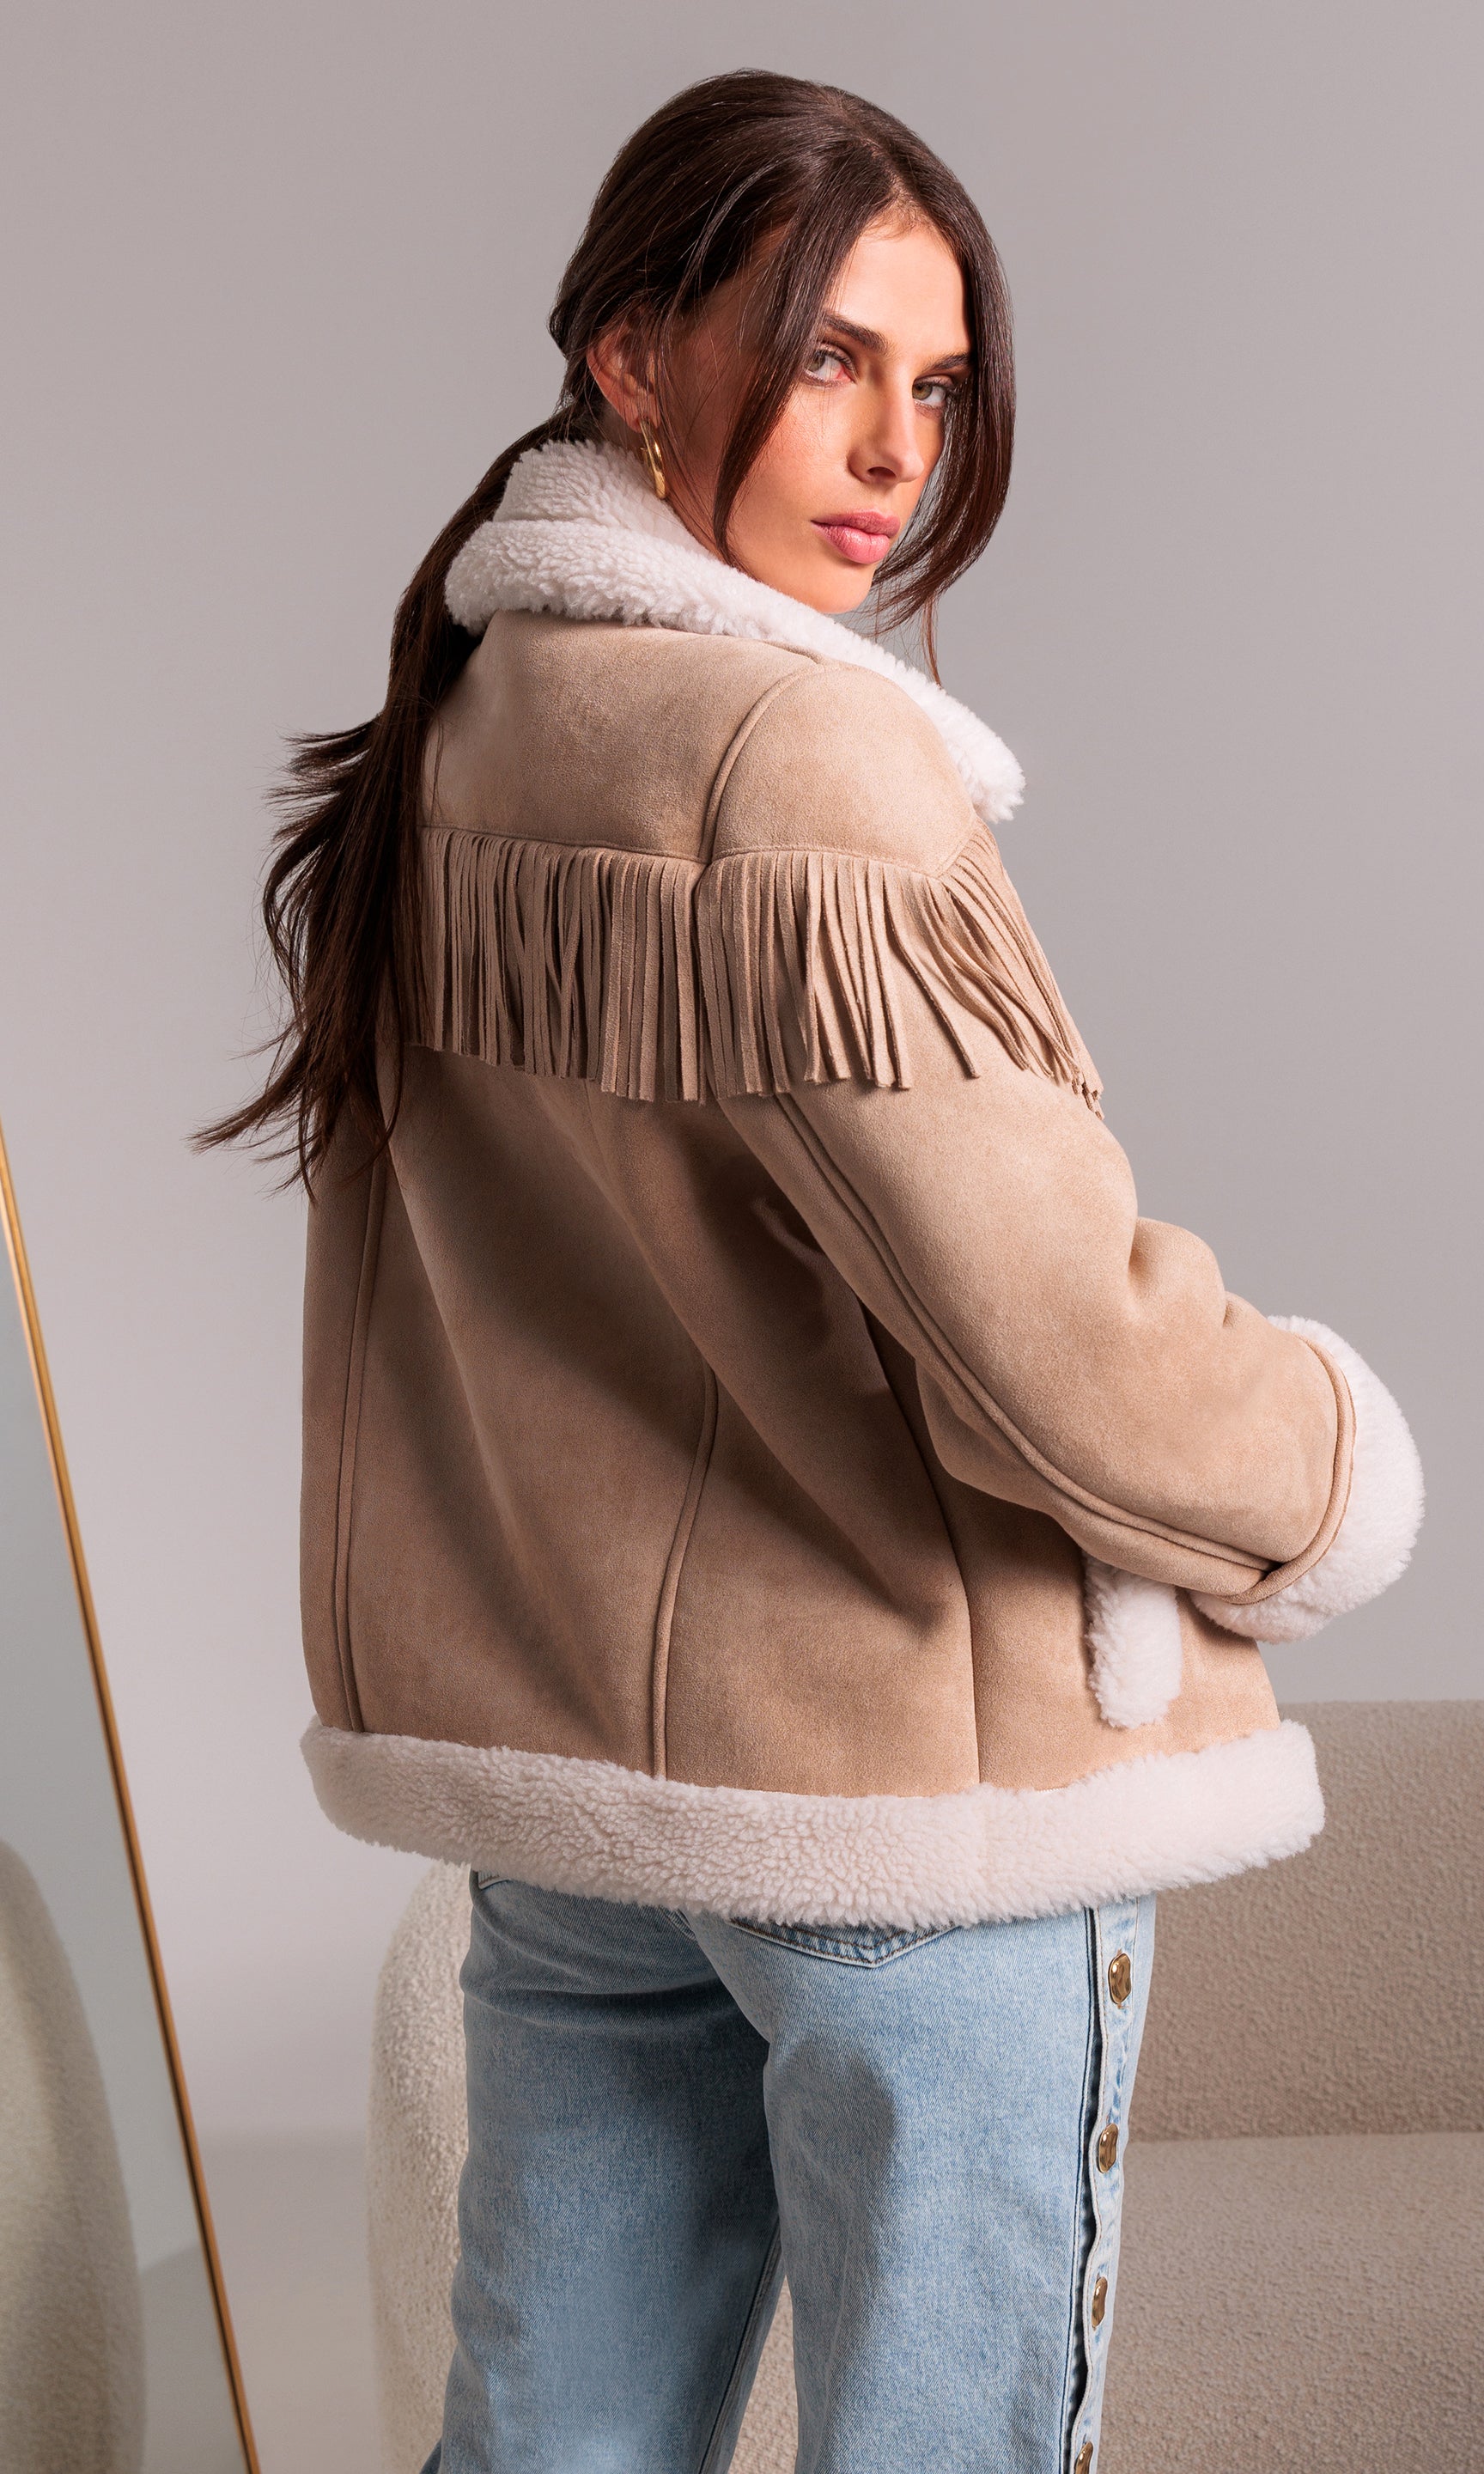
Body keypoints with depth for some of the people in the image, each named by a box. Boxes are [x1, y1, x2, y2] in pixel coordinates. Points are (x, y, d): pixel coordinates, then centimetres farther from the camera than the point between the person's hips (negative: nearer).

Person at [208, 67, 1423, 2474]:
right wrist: (1330, 1473, -4)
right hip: (910, 1781, -8)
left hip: (554, 1755, 8)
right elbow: (1057, 1354, -22)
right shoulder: (788, 759, -19)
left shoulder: (428, 754, 7)